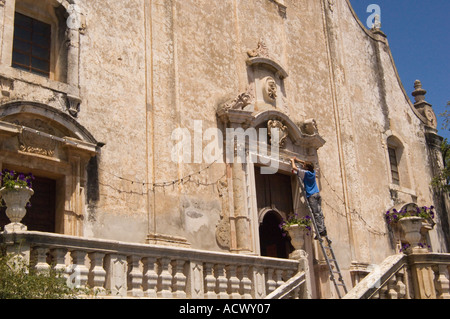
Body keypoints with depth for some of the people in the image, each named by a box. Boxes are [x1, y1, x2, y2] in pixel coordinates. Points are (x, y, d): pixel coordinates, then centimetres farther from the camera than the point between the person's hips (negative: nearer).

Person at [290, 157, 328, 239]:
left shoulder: (305, 173, -7)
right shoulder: (313, 172, 13)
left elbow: (294, 167, -5)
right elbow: (308, 165, 33)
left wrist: (293, 161, 14)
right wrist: (298, 160, 34)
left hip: (311, 195, -7)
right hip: (317, 194, 7)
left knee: (316, 214, -9)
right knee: (320, 213, 5)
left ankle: (320, 231, -13)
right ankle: (324, 231, 2)